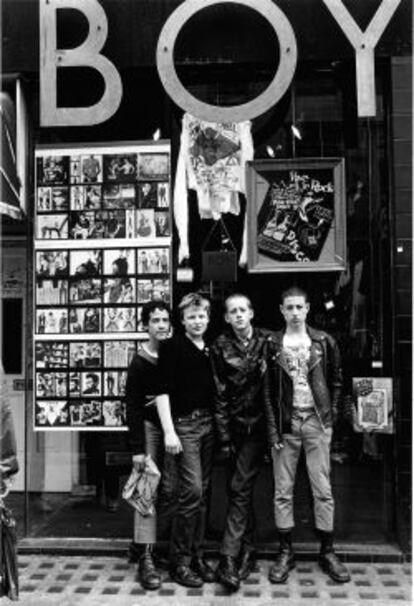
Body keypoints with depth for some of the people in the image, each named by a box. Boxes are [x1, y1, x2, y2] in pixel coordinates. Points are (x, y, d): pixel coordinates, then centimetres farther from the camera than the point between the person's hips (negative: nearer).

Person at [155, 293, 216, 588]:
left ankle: (197, 555, 21)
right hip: (184, 424, -6)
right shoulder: (172, 347, -4)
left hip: (209, 424, 6)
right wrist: (169, 431, -15)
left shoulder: (211, 350, 13)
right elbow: (163, 390, -9)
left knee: (203, 493, 10)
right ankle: (179, 561, 6)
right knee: (192, 492, -8)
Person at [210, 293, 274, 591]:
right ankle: (247, 552, 26)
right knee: (241, 489, 12)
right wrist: (224, 437, -3)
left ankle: (229, 558, -3)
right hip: (234, 426, 2)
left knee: (240, 488, -8)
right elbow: (220, 394, 0)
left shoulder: (268, 340, -2)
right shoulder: (220, 347, 0)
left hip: (258, 424, -2)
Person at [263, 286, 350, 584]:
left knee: (323, 490, 4)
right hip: (286, 423, 0)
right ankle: (286, 552, 17)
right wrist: (273, 428, -6)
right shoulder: (272, 345, 2)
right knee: (283, 491, 5)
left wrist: (331, 416, 0)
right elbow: (267, 390, 1)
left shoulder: (324, 342, 4)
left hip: (316, 422, 0)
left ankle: (328, 552, 17)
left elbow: (336, 382, 9)